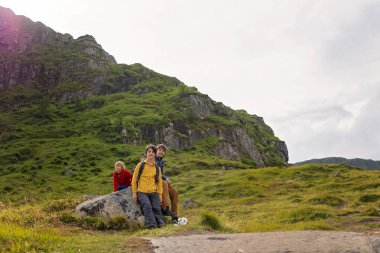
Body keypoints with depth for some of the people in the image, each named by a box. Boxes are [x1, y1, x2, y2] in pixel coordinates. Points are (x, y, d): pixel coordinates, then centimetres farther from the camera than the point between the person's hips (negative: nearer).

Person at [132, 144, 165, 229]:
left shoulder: (157, 168, 13)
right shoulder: (141, 165, 3)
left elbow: (159, 181, 16)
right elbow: (134, 179, 5)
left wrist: (160, 194, 7)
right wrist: (134, 193, 1)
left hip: (153, 192, 3)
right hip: (142, 192, -3)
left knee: (156, 207, -14)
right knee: (147, 205, -24)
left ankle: (160, 222, -4)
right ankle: (151, 224, -25)